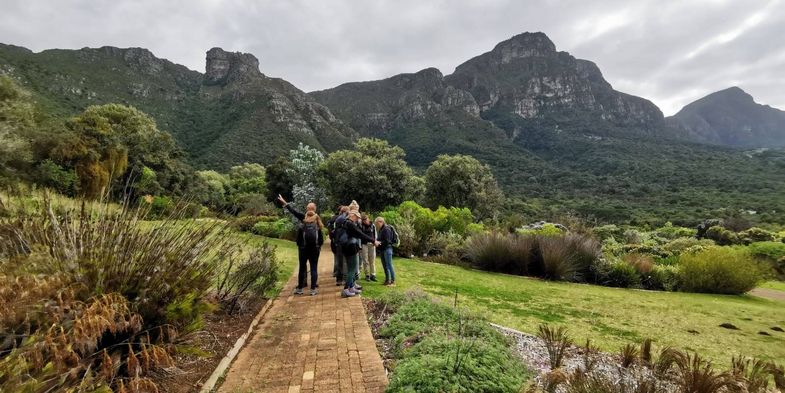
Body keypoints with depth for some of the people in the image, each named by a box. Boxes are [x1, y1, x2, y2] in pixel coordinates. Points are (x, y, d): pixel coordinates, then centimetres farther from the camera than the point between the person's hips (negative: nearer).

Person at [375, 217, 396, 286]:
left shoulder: (386, 229, -13)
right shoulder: (380, 230, 12)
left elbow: (387, 241, -17)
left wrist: (379, 242, -21)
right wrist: (376, 242, -1)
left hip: (387, 249, -9)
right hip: (382, 250, 9)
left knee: (389, 265, -6)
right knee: (384, 265, 12)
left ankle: (393, 281, -1)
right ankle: (387, 280, 21)